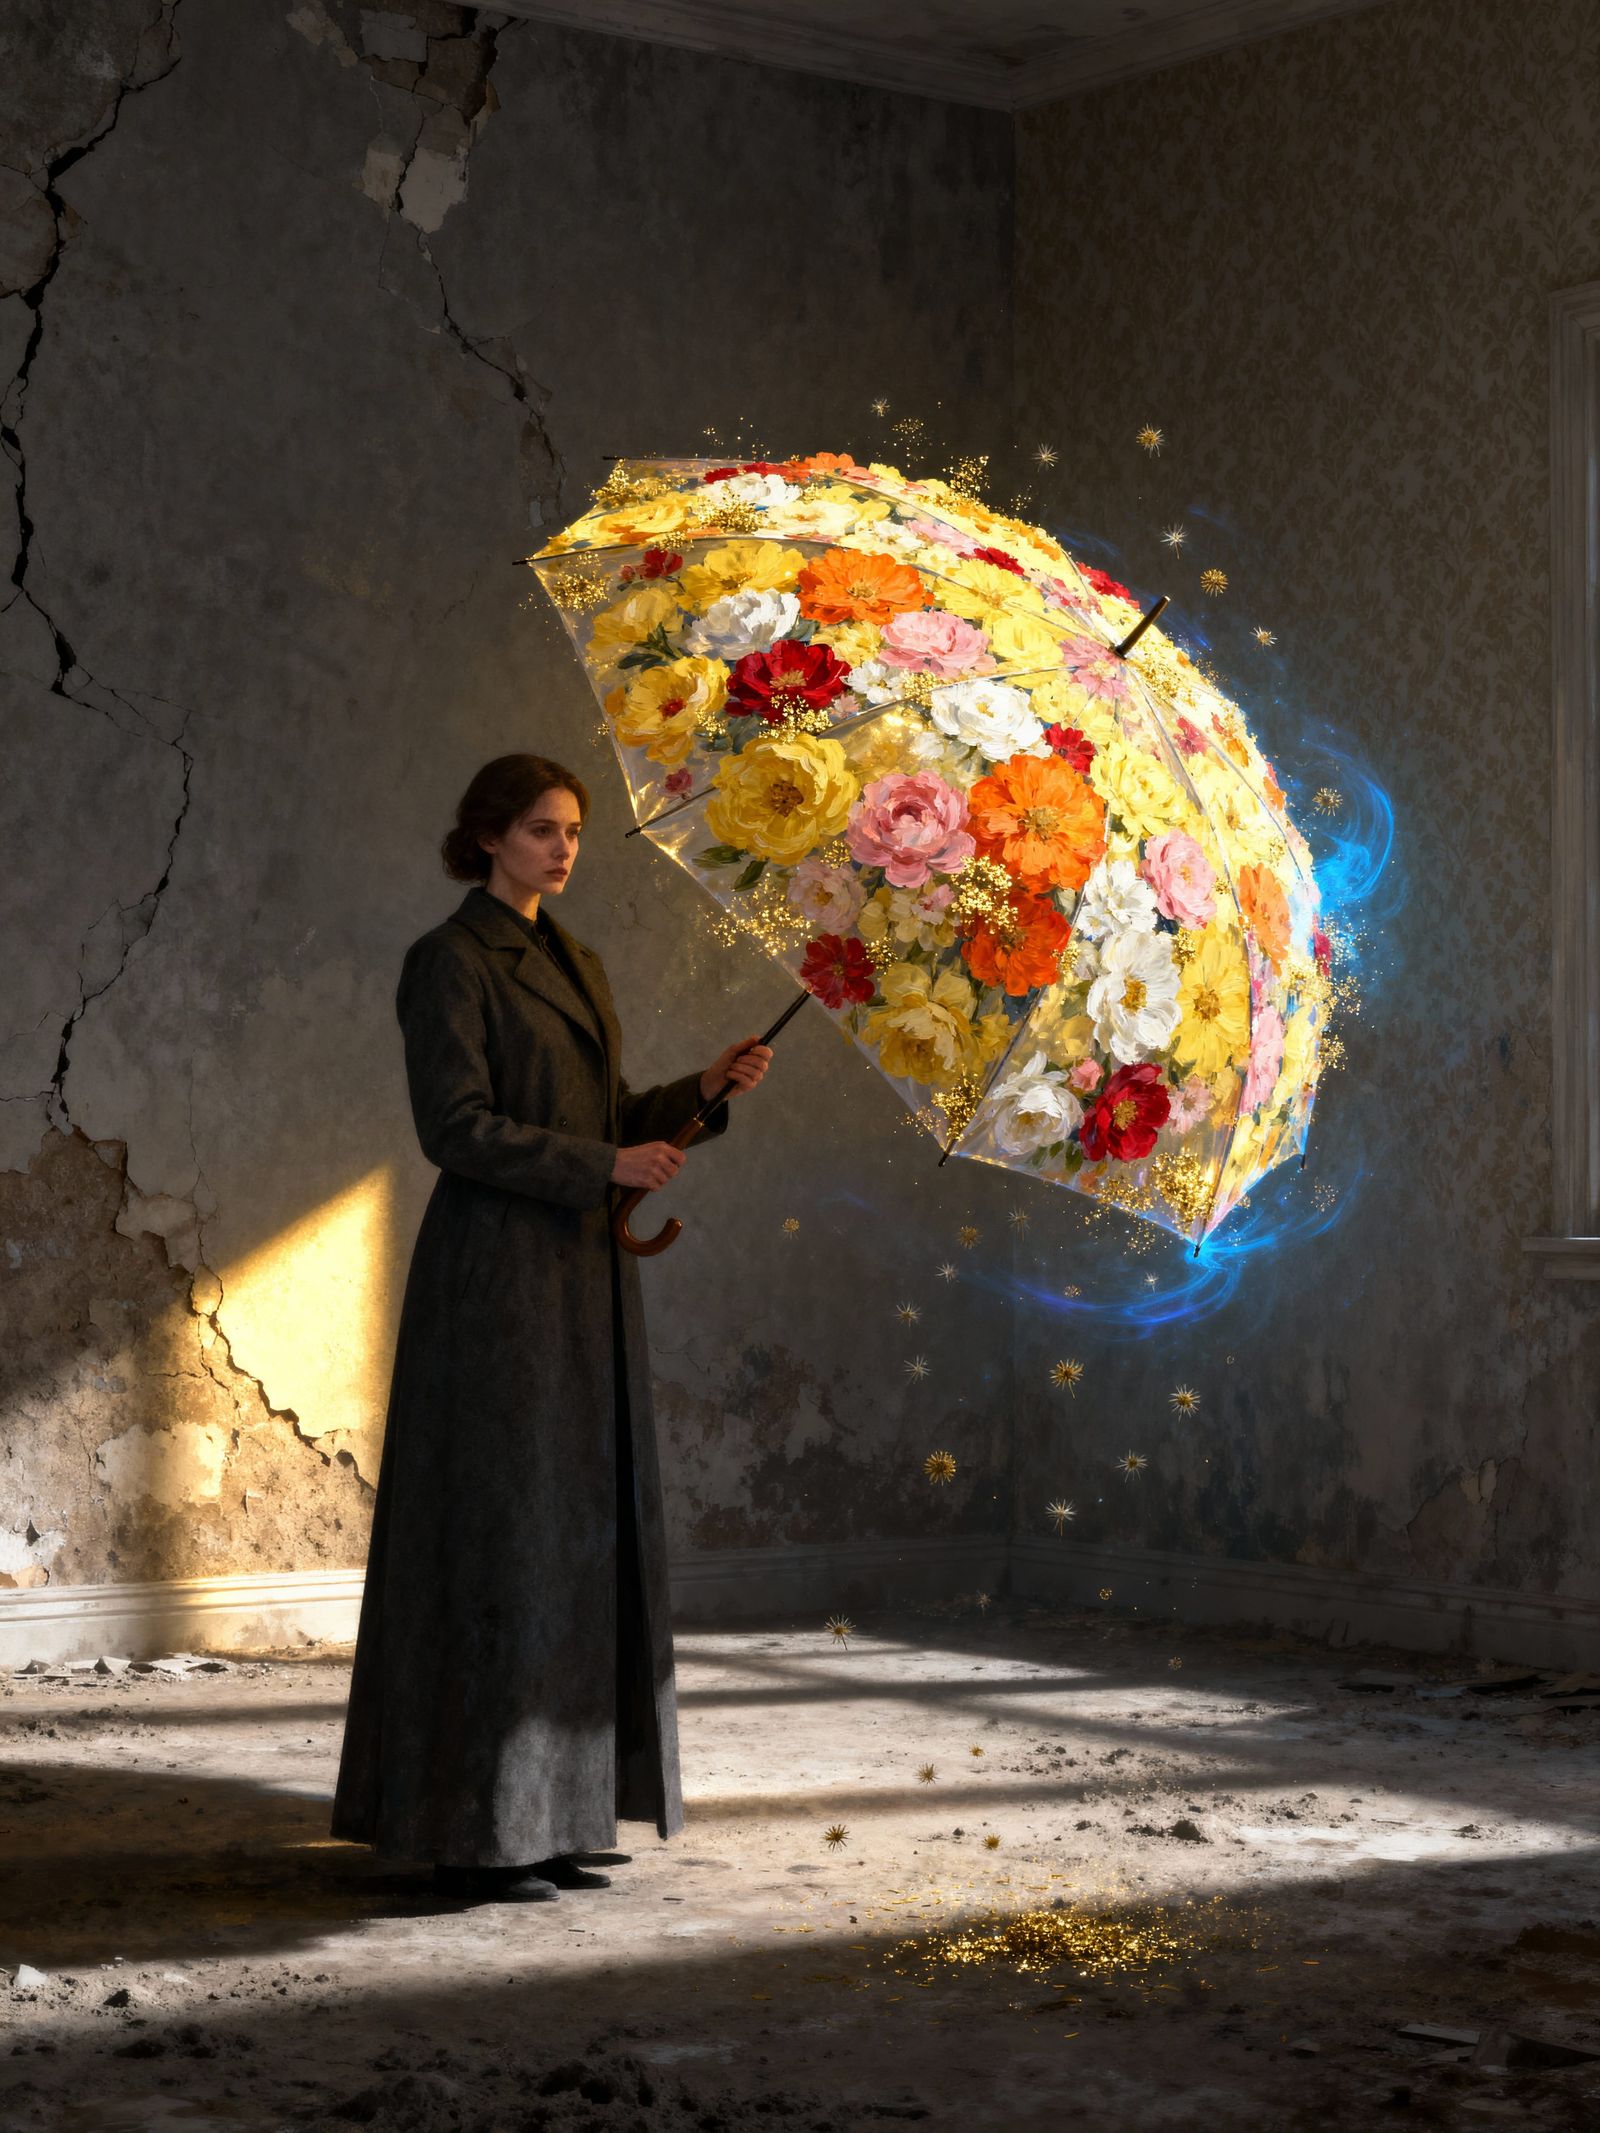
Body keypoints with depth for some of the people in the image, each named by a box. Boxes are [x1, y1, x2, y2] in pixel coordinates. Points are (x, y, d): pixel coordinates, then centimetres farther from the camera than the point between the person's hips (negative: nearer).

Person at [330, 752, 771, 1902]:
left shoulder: (578, 967, 17)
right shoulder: (448, 960, -8)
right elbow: (456, 1128, -16)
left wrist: (707, 1089, 2)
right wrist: (606, 1164, -20)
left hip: (585, 1281, 9)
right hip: (498, 1275, -9)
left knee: (577, 1538, 8)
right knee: (495, 1538, -8)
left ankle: (544, 1816, 14)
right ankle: (469, 1832, -2)